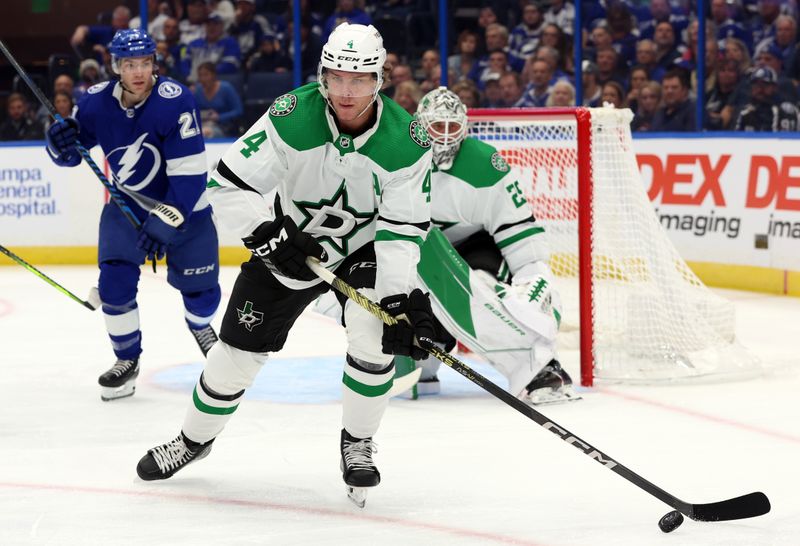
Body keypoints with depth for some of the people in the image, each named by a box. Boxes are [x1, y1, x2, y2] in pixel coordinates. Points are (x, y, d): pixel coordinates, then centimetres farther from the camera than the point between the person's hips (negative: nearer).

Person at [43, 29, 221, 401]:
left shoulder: (174, 101, -28)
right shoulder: (97, 102, -14)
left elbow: (189, 173, -28)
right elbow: (71, 153, 1)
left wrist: (163, 224, -31)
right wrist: (61, 142, -23)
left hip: (185, 203, -3)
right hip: (127, 201, 3)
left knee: (199, 286, 4)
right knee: (115, 282, -10)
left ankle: (200, 325, 42)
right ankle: (127, 360, 11)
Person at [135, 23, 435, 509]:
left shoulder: (407, 143, -25)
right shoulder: (291, 118, -26)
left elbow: (403, 230, -23)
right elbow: (229, 183, -21)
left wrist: (401, 297, -34)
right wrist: (268, 235, -33)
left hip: (365, 248, -1)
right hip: (291, 240, 1)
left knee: (373, 338, -24)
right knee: (241, 347, 3)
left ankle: (358, 444, 0)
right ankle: (196, 437, 29)